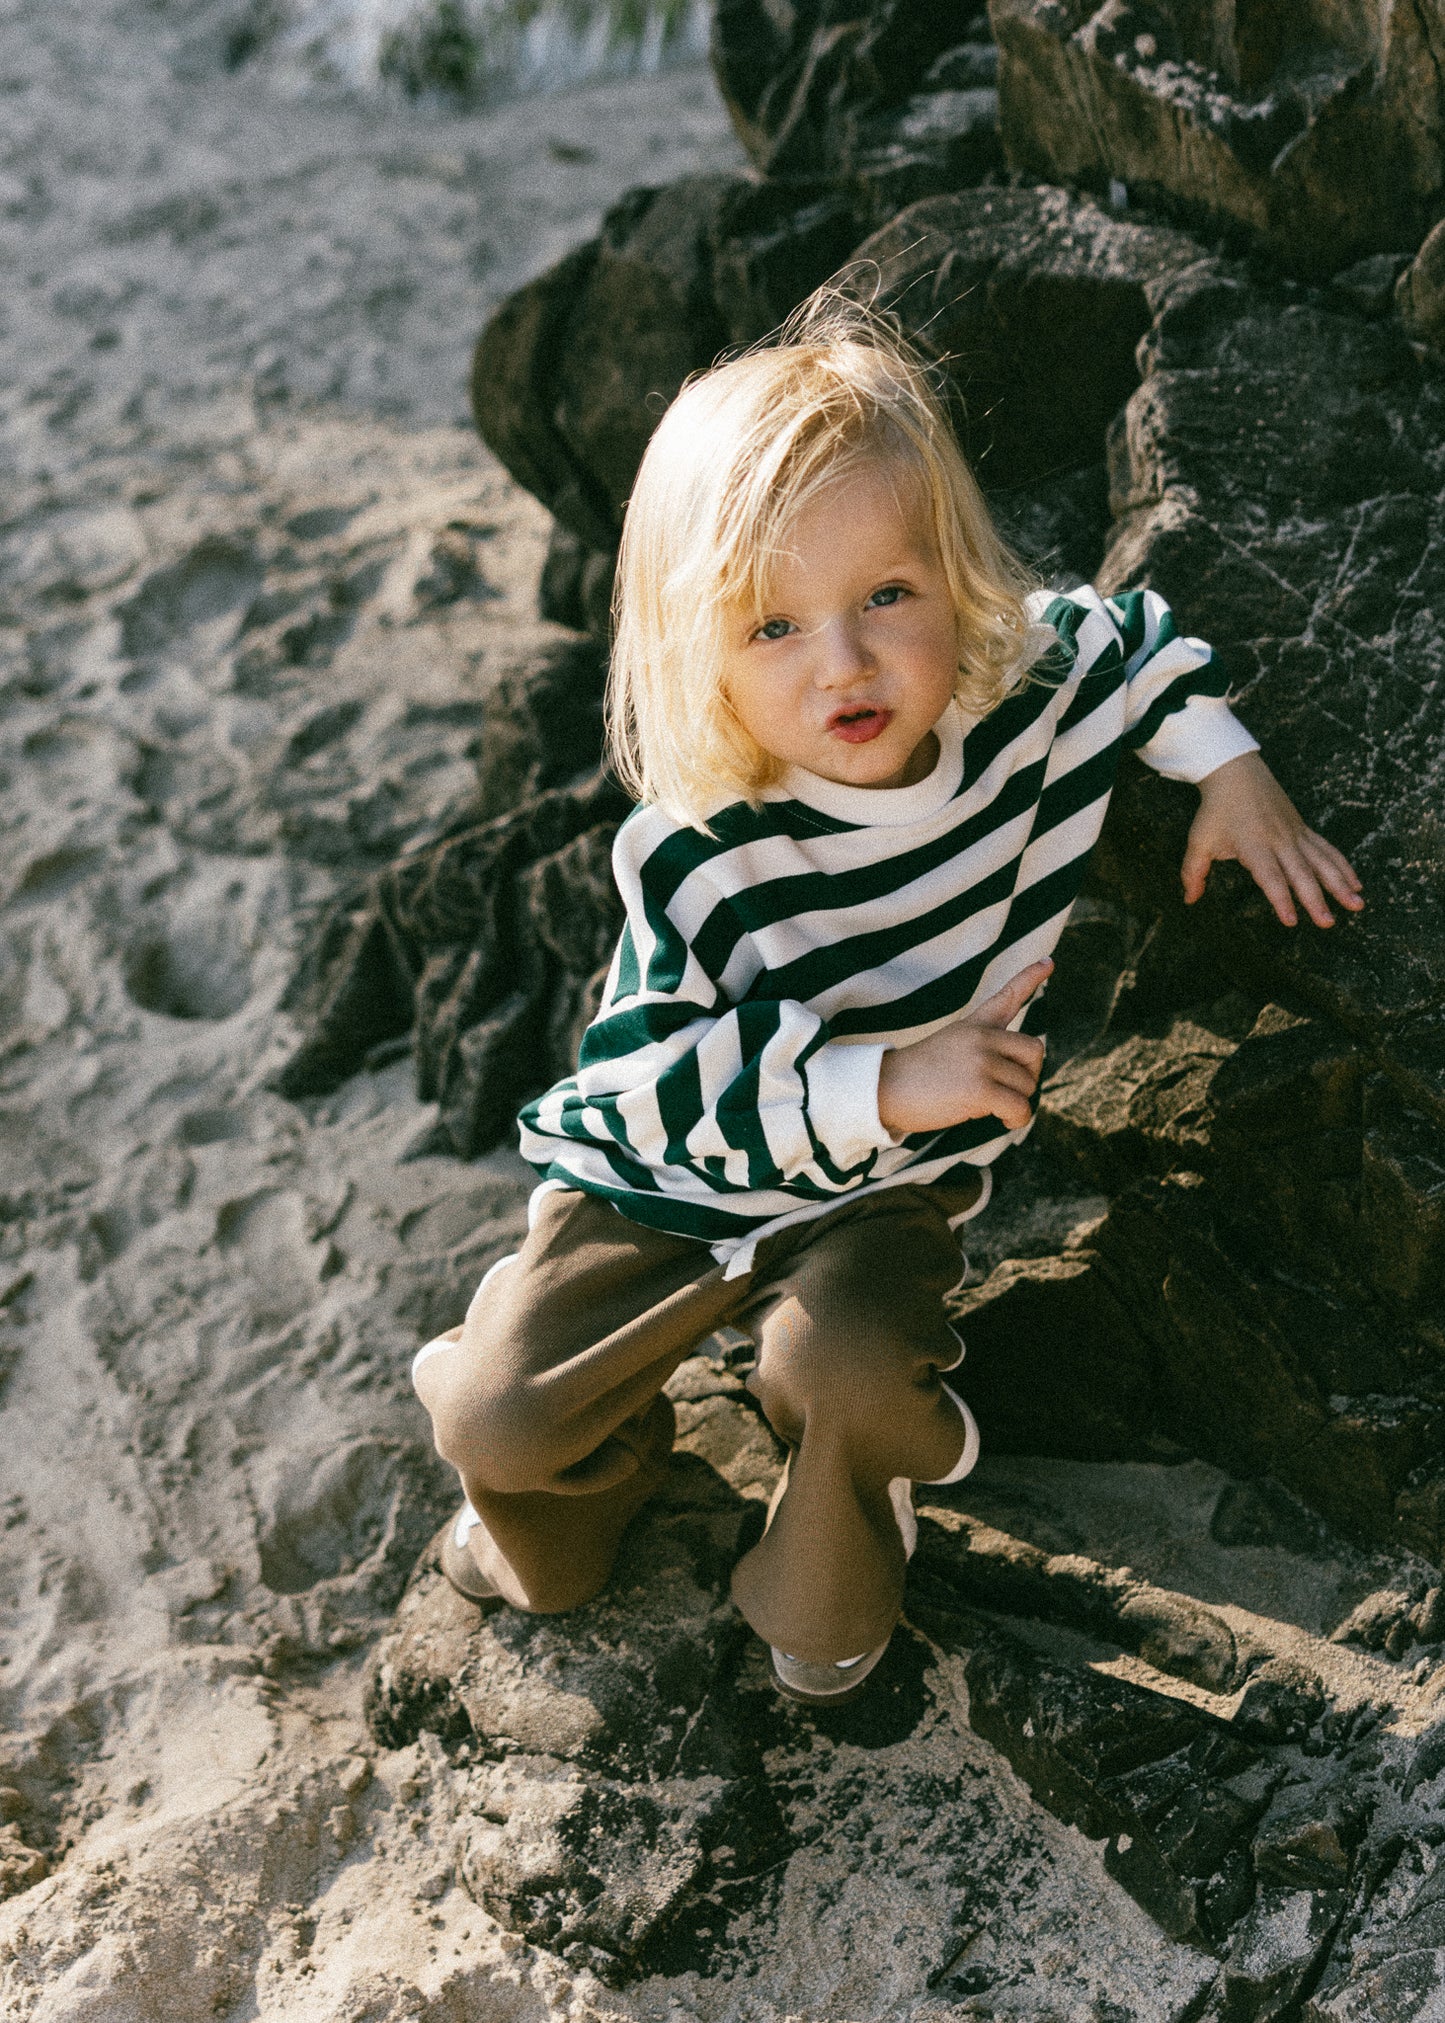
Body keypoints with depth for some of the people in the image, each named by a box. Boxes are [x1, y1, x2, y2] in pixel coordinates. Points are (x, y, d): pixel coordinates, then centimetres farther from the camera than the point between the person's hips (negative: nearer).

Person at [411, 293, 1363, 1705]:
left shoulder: (1034, 693, -15)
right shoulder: (697, 858, -28)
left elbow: (1136, 634, 8)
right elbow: (656, 1078, -27)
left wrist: (1230, 770, -2)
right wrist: (881, 1085, -34)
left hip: (881, 1193, 2)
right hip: (671, 1183, -1)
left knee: (843, 1361, -28)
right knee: (496, 1412, -11)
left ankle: (827, 1593, 8)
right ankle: (603, 1459, 30)